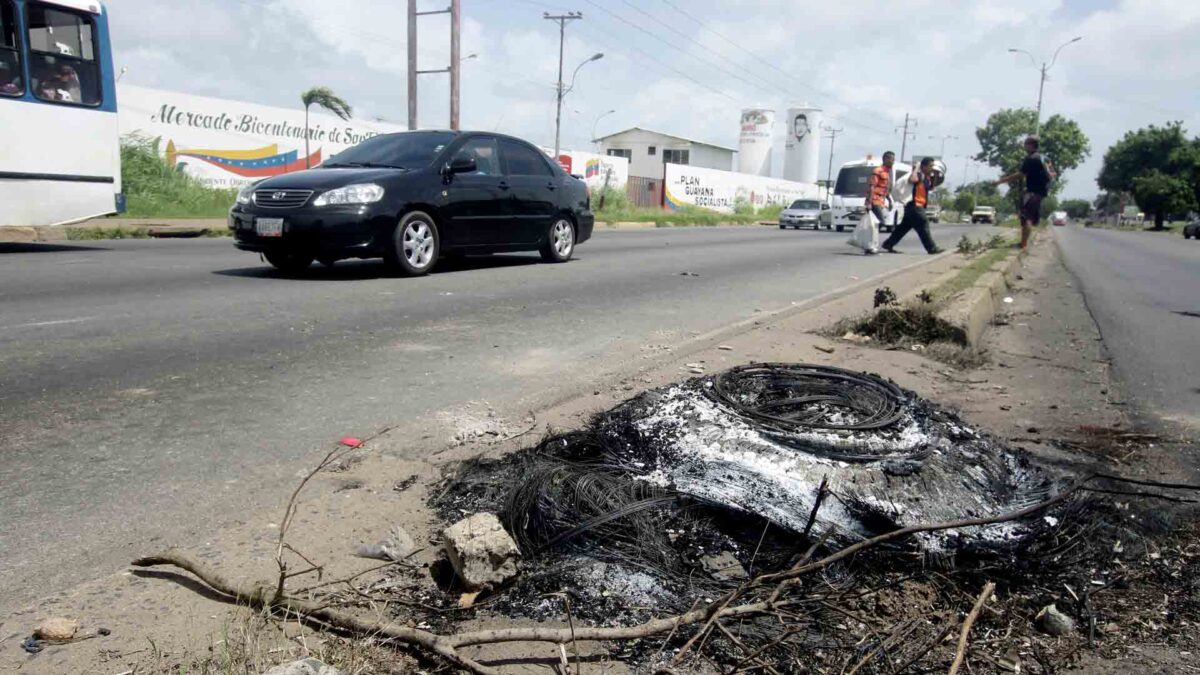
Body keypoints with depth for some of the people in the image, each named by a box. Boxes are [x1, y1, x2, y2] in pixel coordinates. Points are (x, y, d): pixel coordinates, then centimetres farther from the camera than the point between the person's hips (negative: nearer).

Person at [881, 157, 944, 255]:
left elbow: (930, 188, 29)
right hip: (915, 206, -10)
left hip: (918, 206, 10)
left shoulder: (927, 177, 16)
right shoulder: (919, 175, -13)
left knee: (904, 227, 12)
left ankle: (888, 245, 15)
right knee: (923, 226, -6)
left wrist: (935, 177, 18)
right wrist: (916, 169, -20)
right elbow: (911, 179, -35)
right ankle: (932, 248, -3)